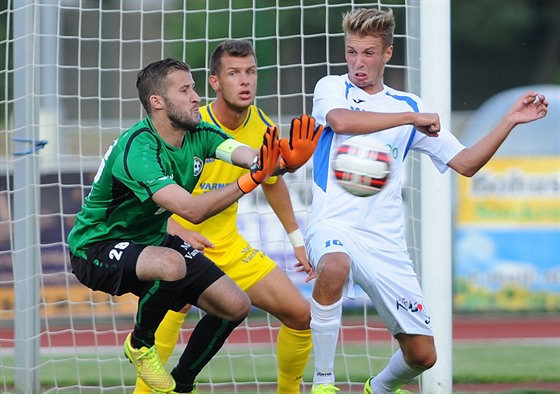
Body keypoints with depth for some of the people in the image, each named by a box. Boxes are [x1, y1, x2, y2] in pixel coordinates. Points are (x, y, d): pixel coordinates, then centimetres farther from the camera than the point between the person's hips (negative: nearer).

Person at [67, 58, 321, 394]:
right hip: (97, 247, -8)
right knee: (171, 265, -39)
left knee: (236, 306, -3)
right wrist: (250, 181, -51)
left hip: (152, 240, 8)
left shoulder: (199, 134, -7)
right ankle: (141, 345, -9)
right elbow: (192, 210, -40)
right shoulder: (137, 148, -31)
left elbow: (252, 157, -22)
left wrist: (287, 161, -45)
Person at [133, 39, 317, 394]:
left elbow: (273, 181, 18)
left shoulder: (263, 128, -2)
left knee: (300, 313, 2)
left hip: (228, 244, 6)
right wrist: (174, 229, -37)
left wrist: (297, 238, 22)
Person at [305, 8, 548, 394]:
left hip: (386, 242, 4)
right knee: (334, 267, -41)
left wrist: (510, 120, 4)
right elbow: (341, 120, -21)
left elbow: (465, 163, 13)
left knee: (422, 355, 1)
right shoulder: (332, 88, 4)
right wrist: (410, 118, -18)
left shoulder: (410, 106, 13)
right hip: (335, 227, -4)